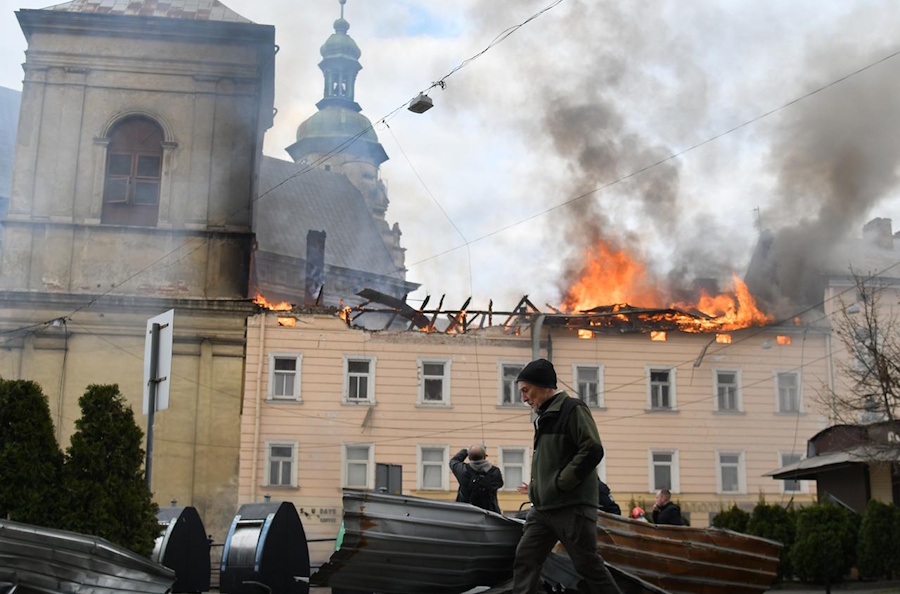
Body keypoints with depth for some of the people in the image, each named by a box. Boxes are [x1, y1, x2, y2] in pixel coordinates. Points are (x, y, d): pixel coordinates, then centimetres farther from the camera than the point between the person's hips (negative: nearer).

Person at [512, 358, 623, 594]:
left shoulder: (572, 408, -9)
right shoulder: (544, 417, 18)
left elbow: (593, 451, -19)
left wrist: (560, 484, -17)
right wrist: (536, 489, 11)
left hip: (573, 508, -8)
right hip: (543, 508, 8)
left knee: (588, 565, -1)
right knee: (525, 558, 1)